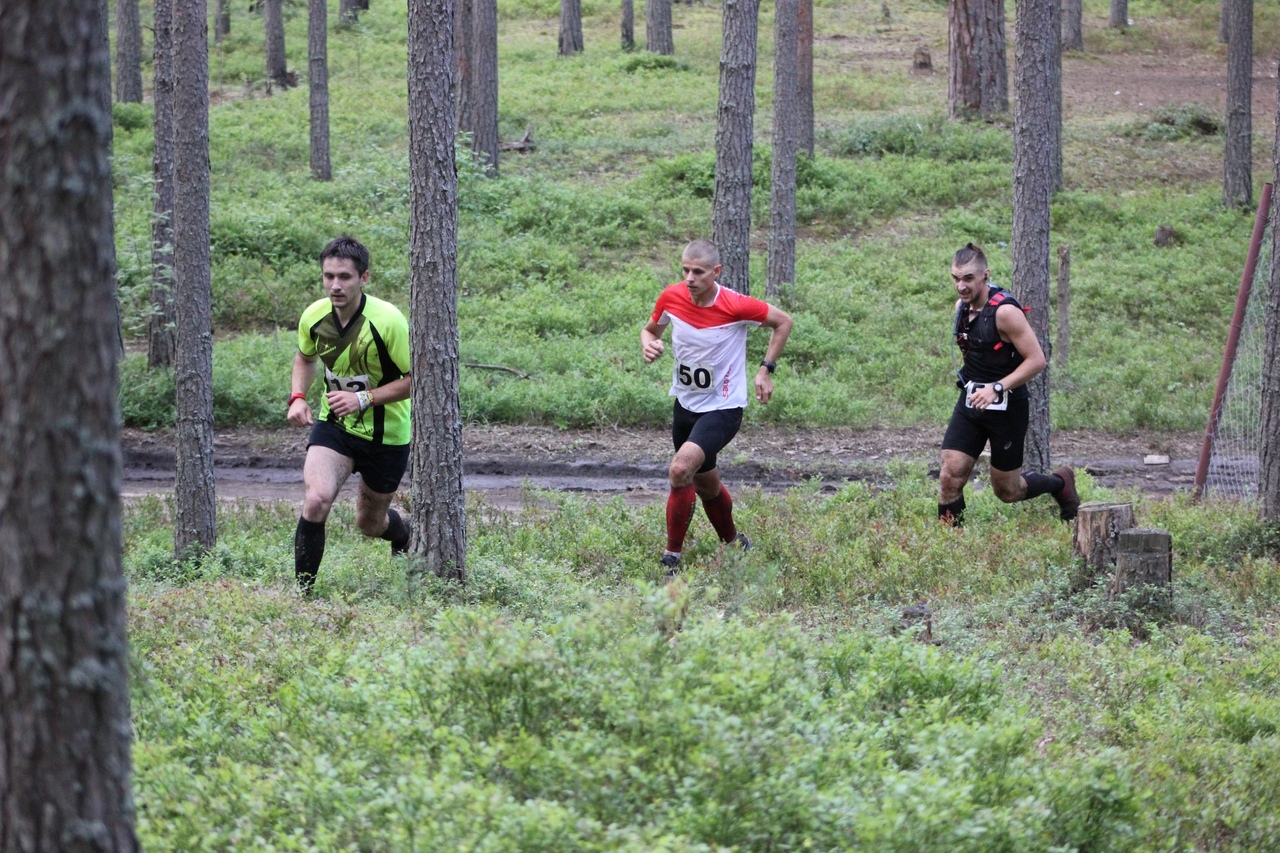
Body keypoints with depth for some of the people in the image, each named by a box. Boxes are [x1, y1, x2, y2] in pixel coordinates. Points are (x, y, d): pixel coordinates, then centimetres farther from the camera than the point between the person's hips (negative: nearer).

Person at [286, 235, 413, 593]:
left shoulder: (388, 321, -24)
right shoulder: (314, 317, -10)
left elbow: (415, 379, -17)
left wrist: (364, 399, -27)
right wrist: (298, 397, -5)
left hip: (386, 433, -2)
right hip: (334, 424, 2)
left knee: (370, 522, 15)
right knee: (316, 499, -24)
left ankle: (403, 537, 52)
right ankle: (302, 590, -15)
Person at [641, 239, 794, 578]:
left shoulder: (736, 306, -21)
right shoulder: (671, 297, -9)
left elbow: (783, 322, -4)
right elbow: (651, 329, 11)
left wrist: (766, 370, -8)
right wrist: (648, 344, -13)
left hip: (723, 409, -6)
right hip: (685, 405, 6)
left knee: (681, 470, -26)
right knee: (706, 485, 19)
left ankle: (671, 560, -13)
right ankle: (734, 543, 47)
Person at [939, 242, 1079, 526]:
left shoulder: (1005, 311, -21)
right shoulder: (962, 306, 3)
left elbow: (1036, 360, -21)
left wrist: (997, 388, -28)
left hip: (1007, 407, -6)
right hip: (970, 403, 6)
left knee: (1007, 491, 8)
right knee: (950, 478, -9)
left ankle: (1060, 483, 36)